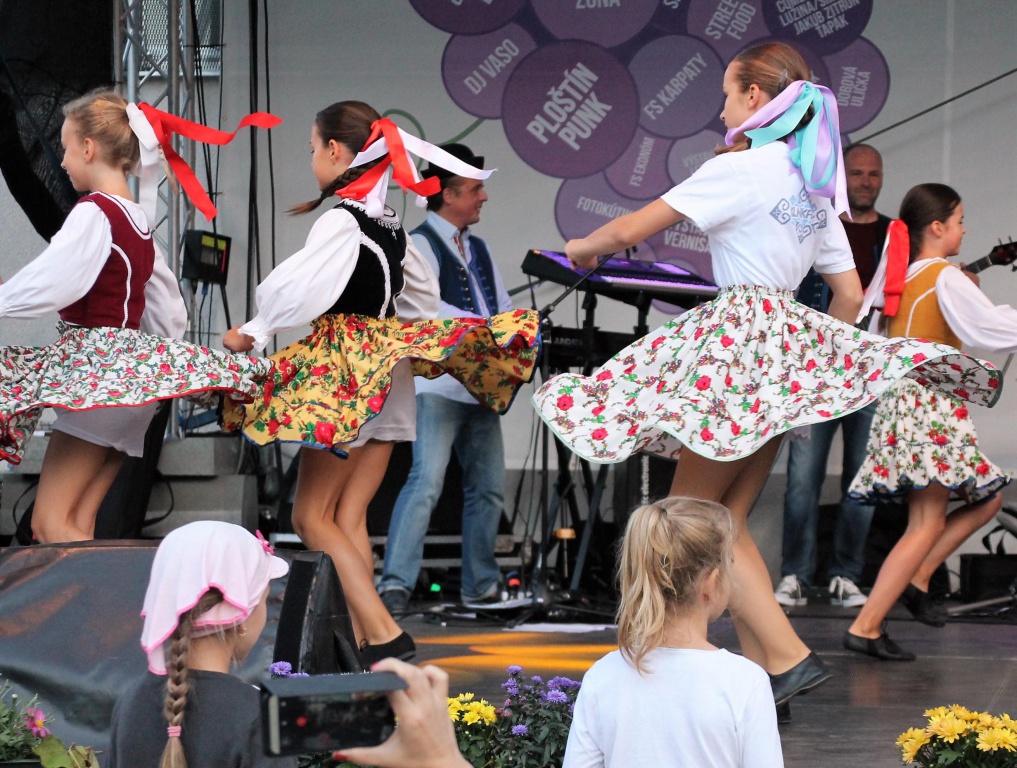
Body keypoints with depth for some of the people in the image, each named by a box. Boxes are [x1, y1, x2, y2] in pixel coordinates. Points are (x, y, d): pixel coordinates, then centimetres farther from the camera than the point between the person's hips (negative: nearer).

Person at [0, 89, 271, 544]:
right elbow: (170, 314, 21)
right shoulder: (138, 221, 15)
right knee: (77, 526, 5)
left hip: (96, 371, -9)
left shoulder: (94, 213, -12)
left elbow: (48, 284, -22)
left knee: (51, 524, -11)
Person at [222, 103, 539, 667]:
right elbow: (423, 297, 24)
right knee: (350, 519, 8)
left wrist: (255, 333, -7)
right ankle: (365, 641, 2)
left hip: (347, 377, -8)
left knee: (312, 516, -5)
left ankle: (385, 636, -15)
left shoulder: (340, 220, -13)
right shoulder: (390, 223, 12)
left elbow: (294, 290, -20)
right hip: (389, 380, 8)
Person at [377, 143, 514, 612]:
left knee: (488, 486, 9)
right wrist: (482, 326, -28)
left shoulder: (478, 249, 22)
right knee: (427, 482, -17)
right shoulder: (420, 244, -4)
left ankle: (480, 585, 17)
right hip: (438, 384, -8)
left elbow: (504, 307, 22)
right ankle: (395, 585, -19)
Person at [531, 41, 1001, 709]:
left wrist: (586, 246, 10)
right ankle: (761, 670, 3)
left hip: (739, 336, -8)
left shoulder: (740, 167, -9)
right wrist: (820, 357, 31)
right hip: (792, 343, 8)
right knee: (729, 518, 10)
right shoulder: (814, 183, 16)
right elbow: (850, 294, 20)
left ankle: (788, 655, -14)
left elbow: (630, 229, -9)